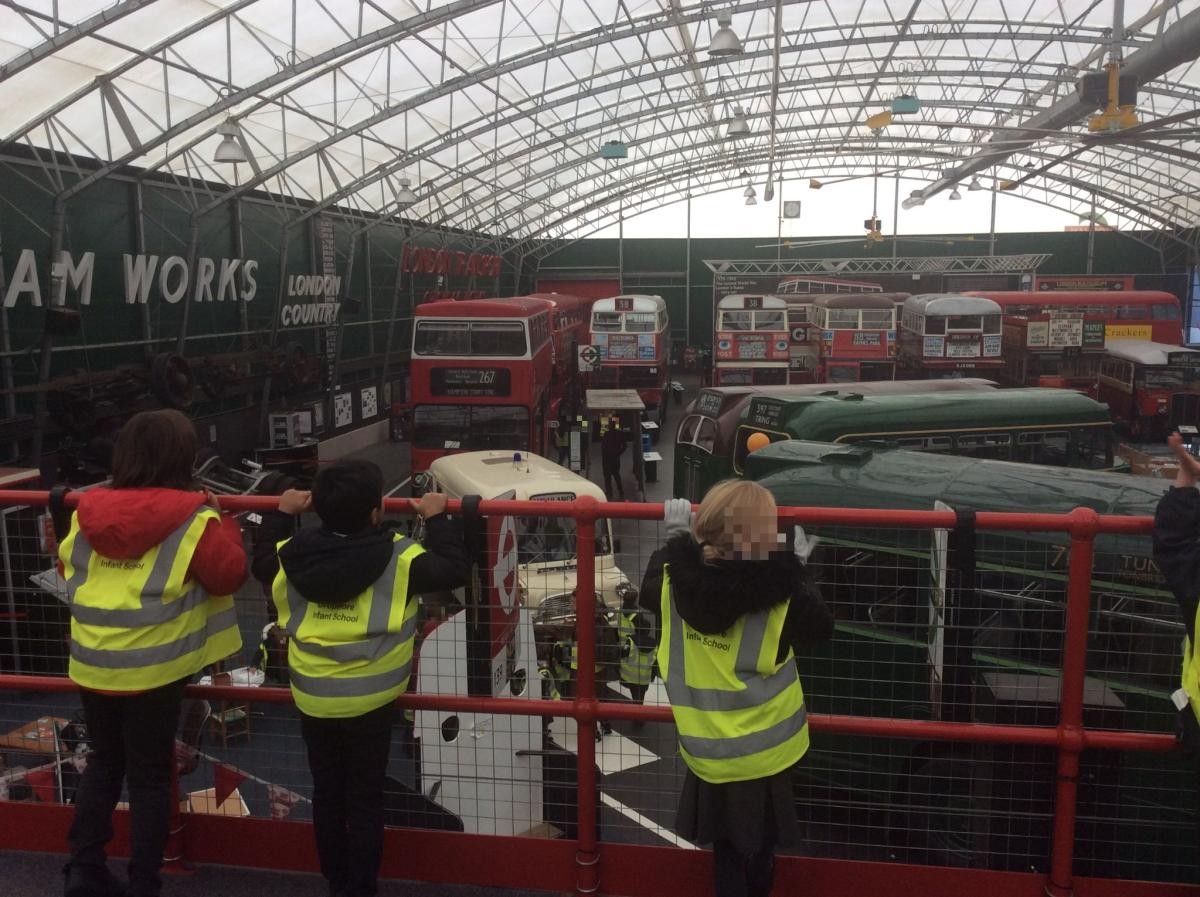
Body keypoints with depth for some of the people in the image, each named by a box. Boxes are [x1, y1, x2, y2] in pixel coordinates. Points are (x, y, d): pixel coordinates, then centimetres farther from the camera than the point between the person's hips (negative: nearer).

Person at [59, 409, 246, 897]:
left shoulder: (88, 510, 1)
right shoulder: (193, 518, -15)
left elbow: (69, 568, 15)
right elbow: (229, 574, -9)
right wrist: (223, 522, 2)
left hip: (92, 665, 5)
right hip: (153, 669, -5)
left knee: (104, 761, 23)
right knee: (150, 775, 8)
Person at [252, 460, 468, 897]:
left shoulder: (293, 556, -6)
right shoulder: (399, 559, -18)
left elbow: (260, 562, 15)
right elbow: (455, 569, -12)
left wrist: (280, 516, 24)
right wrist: (437, 520, -2)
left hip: (312, 700, 4)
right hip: (370, 702, -4)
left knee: (326, 795, 19)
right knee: (365, 800, 10)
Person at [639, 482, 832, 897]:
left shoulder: (676, 583, -15)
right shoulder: (781, 599, -23)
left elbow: (649, 590, 9)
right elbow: (822, 625, -2)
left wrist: (674, 536, 15)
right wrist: (798, 567, 6)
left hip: (707, 752, 3)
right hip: (764, 753, -2)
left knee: (726, 847, 21)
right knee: (759, 848, 20)